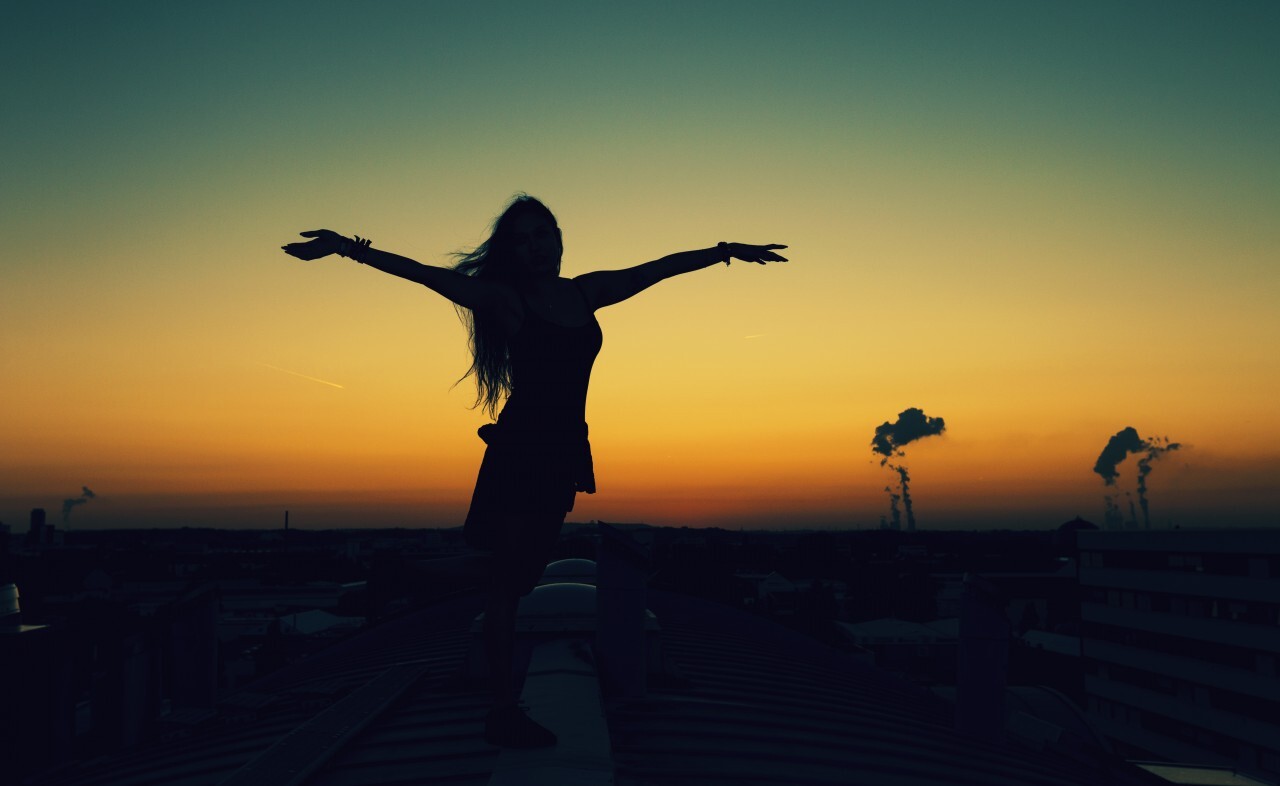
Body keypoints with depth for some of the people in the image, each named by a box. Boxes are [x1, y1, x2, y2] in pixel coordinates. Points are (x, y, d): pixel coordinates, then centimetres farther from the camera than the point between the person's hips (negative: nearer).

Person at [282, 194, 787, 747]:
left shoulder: (588, 291, 12)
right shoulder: (505, 297, -2)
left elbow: (661, 267, 19)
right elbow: (423, 273, -10)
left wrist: (725, 251, 26)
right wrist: (349, 248, -20)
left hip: (564, 452, 5)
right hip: (518, 450, -5)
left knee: (523, 577, 7)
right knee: (507, 581, -3)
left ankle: (504, 707, 12)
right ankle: (504, 711, 1)